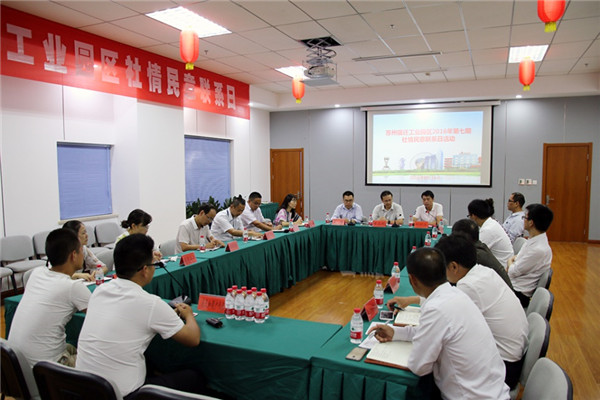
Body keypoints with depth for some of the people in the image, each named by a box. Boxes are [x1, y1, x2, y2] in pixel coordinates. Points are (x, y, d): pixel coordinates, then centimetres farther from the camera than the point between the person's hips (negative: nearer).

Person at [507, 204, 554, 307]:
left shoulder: (539, 249, -27)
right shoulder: (535, 239, 3)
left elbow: (513, 272, -18)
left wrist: (510, 262, 3)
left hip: (518, 294, -8)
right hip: (513, 284, 9)